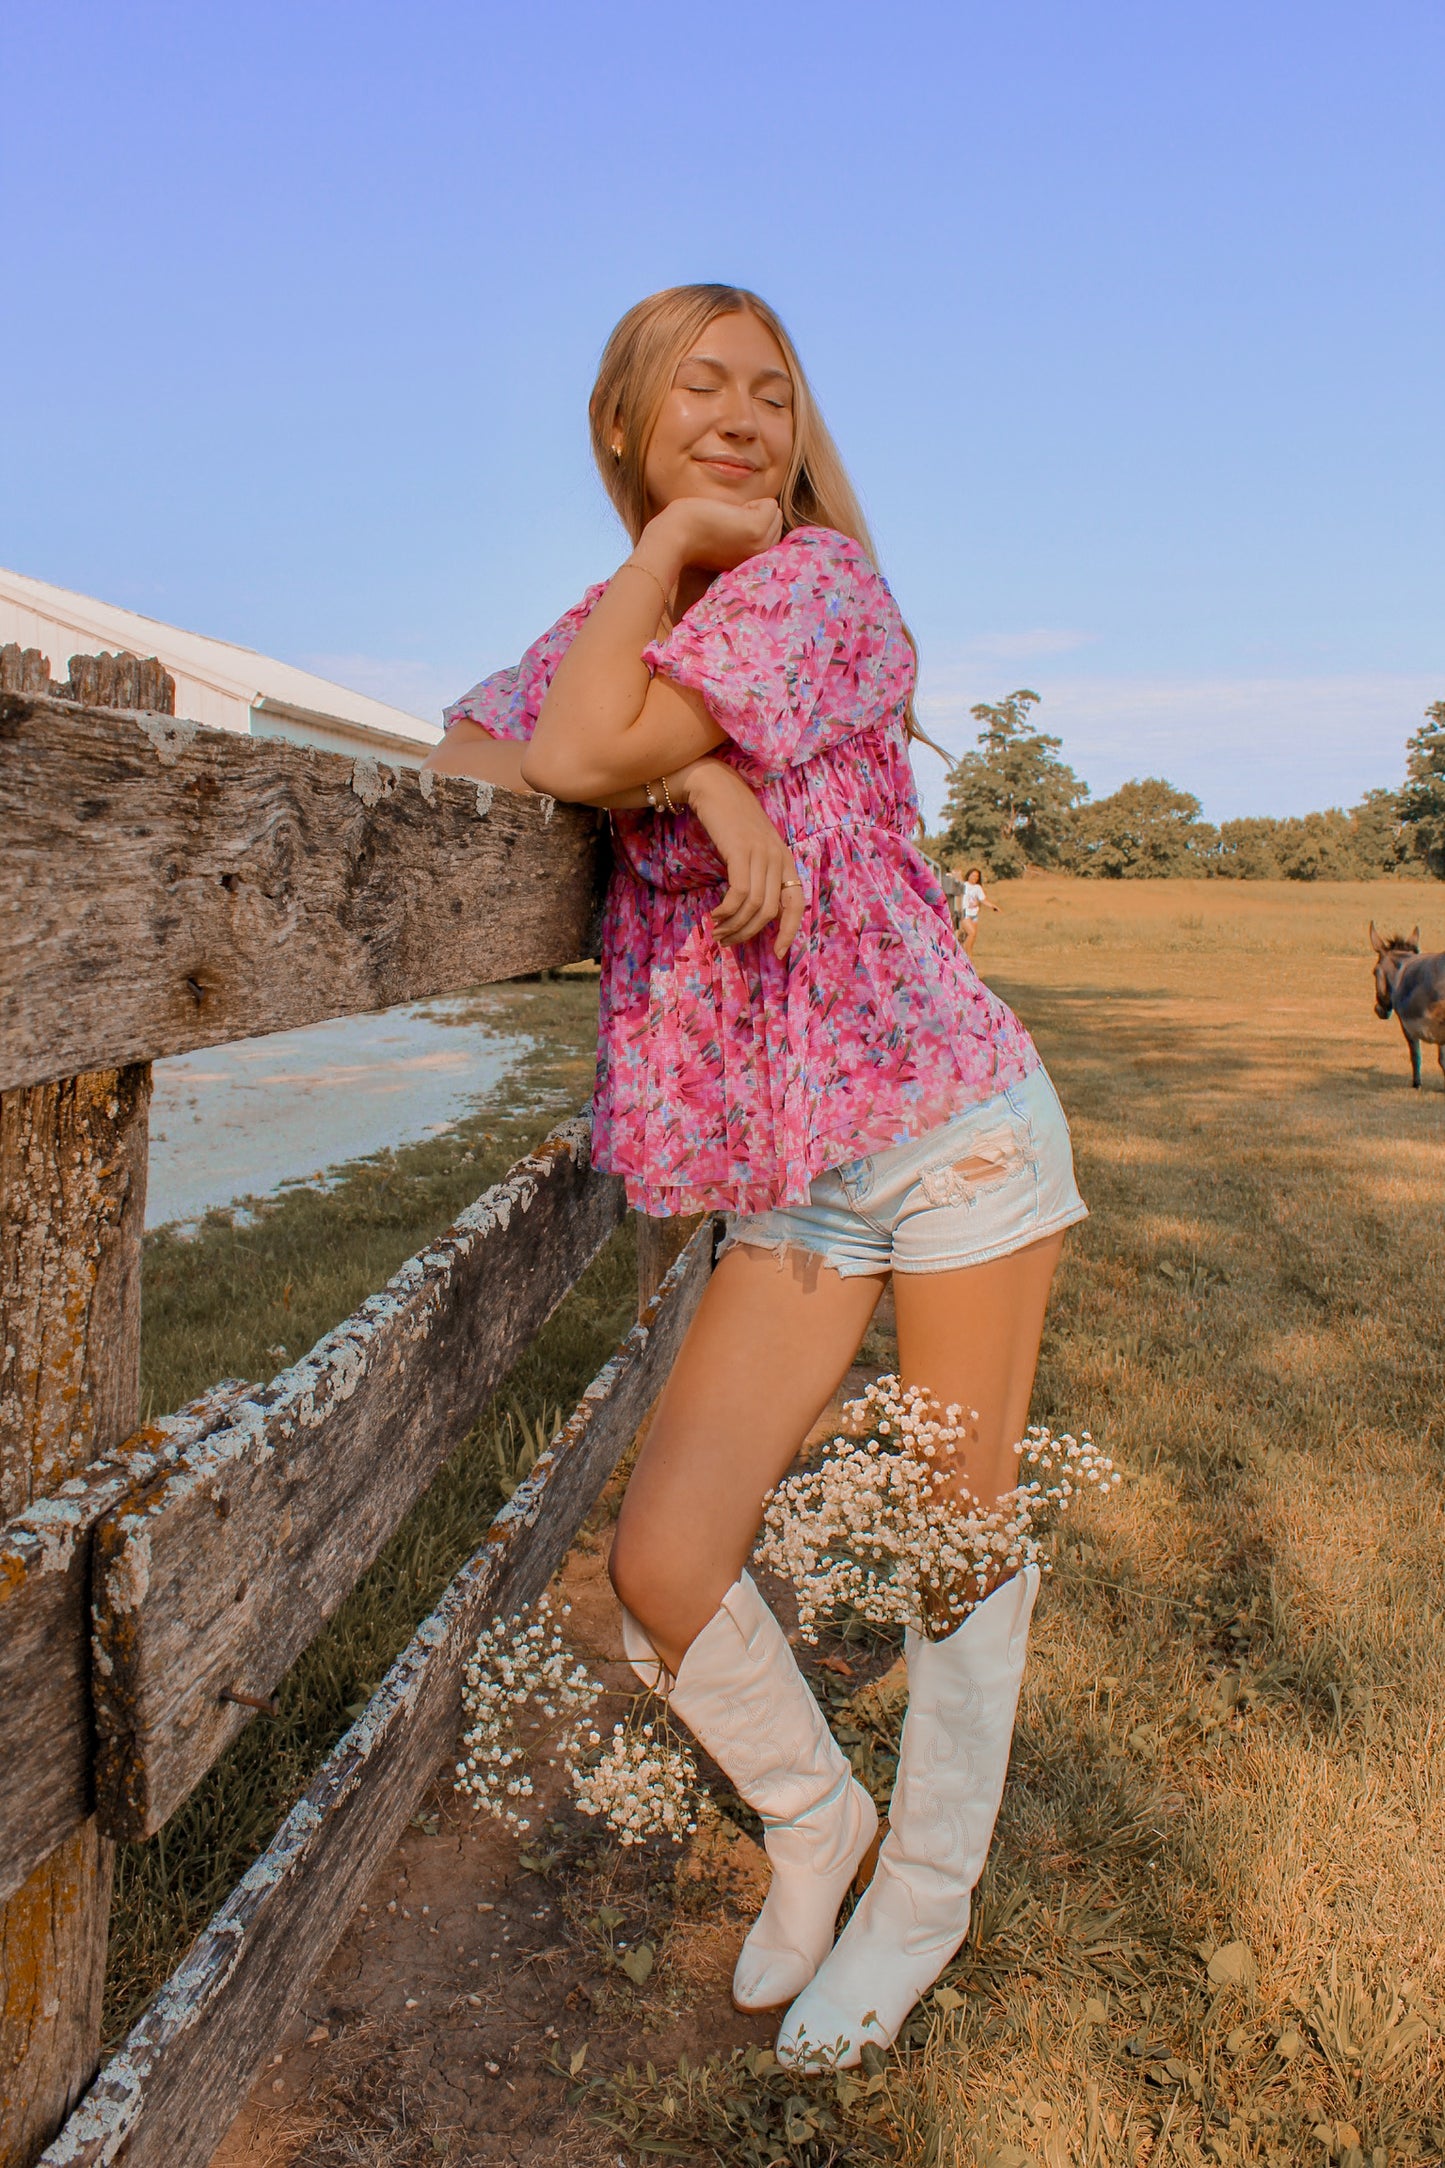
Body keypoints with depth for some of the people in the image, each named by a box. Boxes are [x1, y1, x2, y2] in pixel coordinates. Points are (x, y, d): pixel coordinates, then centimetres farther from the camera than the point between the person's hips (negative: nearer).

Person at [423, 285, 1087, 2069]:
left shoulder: (821, 577, -6)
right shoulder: (609, 627, 13)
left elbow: (581, 752, -19)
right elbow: (466, 746, -7)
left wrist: (677, 540, -6)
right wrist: (697, 780, -19)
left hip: (950, 1117, -4)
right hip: (787, 1178, 5)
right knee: (661, 1566, 0)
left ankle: (923, 1897, 33)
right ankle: (812, 1818, 30)